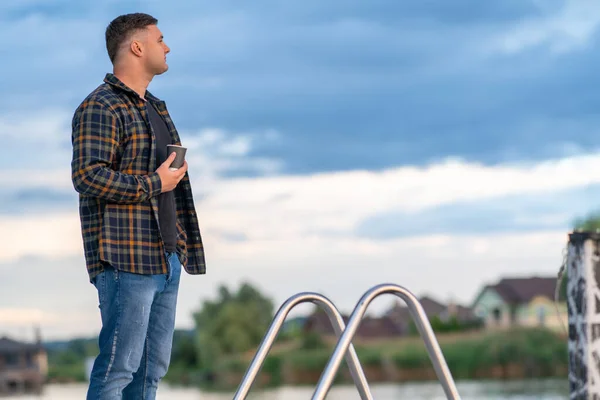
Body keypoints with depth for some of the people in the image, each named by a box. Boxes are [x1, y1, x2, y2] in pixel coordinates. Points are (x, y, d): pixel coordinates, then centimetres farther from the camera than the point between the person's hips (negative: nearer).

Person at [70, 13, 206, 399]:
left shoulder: (155, 107, 21)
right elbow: (86, 175, -22)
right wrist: (153, 184, -15)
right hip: (126, 262, -9)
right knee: (119, 365, -9)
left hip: (166, 257, 9)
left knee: (153, 367, 10)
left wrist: (184, 243, 22)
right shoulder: (100, 107, -9)